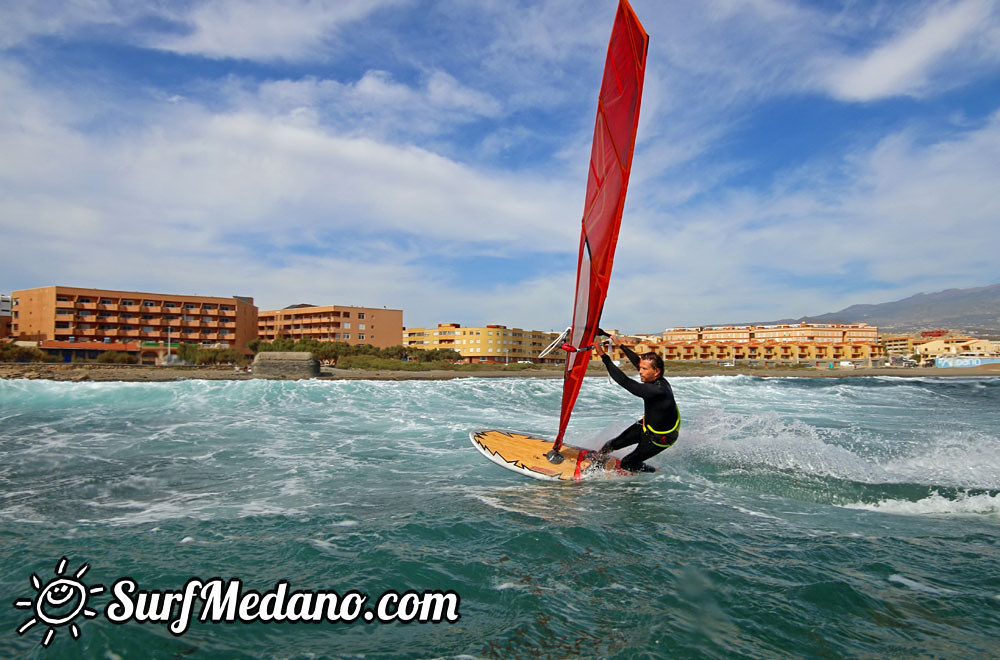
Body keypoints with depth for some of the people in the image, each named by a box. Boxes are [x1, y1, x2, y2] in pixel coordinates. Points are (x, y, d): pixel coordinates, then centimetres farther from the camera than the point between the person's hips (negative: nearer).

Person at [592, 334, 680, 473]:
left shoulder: (657, 391, -39)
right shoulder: (658, 380, -13)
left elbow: (625, 382, -43)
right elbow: (637, 360, 5)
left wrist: (604, 356, -42)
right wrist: (621, 346, 13)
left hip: (660, 438, -8)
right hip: (646, 425, 8)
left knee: (628, 464, 5)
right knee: (613, 444, 10)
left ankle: (656, 473, 28)